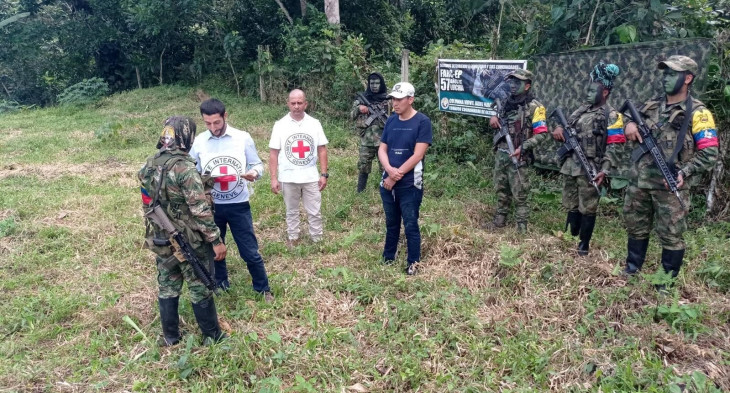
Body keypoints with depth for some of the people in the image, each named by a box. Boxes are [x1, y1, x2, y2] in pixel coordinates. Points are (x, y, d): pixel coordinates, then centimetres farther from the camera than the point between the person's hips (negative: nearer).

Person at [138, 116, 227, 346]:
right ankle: (212, 336, 20)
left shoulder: (149, 165, 2)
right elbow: (201, 210, -24)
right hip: (189, 242, -7)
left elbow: (148, 203, 12)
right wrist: (216, 240, -18)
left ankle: (170, 337, 29)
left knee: (167, 289, 17)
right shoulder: (184, 168, -22)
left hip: (161, 241, 7)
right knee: (200, 290, 7)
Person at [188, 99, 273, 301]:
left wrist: (254, 173, -23)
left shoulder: (243, 138, -7)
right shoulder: (198, 142, -2)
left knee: (250, 251, 3)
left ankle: (263, 288, 23)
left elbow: (257, 164, 0)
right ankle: (220, 284, 40)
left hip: (238, 205, -2)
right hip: (211, 205, 3)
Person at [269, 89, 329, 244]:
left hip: (311, 177, 1)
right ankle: (293, 237, 32)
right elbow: (273, 153, -2)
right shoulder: (280, 125, -4)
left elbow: (322, 150, 2)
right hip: (288, 178, 0)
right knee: (291, 211, 16)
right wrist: (274, 178, -6)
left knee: (314, 211, 10)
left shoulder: (314, 123, -1)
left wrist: (324, 174, -2)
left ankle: (317, 240, 24)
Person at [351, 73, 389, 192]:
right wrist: (358, 109, -9)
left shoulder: (388, 99, 1)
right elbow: (352, 116, 9)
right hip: (366, 140, 2)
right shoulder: (362, 98, 8)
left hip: (383, 140, -2)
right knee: (363, 167, 8)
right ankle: (360, 192, 19)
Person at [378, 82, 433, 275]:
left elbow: (418, 155, -16)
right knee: (391, 223, 17)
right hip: (388, 182, 5)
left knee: (410, 225, 4)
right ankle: (388, 258, 31)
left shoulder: (422, 122, -10)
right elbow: (382, 149, 6)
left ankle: (413, 263, 19)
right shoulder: (391, 120, 7)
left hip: (410, 185, -5)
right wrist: (389, 170, -14)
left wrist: (396, 176, -13)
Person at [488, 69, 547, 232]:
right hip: (500, 154, 7)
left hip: (517, 157, -7)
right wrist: (494, 118, 2)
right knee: (501, 191, 16)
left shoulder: (534, 107, -10)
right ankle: (499, 221, 29)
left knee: (519, 195, -2)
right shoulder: (507, 103, 11)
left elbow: (541, 134, -14)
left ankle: (522, 229, 7)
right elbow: (498, 124, 25)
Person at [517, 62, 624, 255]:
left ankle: (583, 247, 13)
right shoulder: (581, 110, 14)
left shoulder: (611, 115, -7)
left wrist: (604, 170, -23)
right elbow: (567, 132, 21)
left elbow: (614, 147, -13)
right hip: (570, 166, 6)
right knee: (571, 206, 13)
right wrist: (560, 128, -3)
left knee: (587, 209, 3)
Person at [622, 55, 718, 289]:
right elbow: (629, 115, 24)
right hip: (639, 182, 6)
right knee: (635, 227, 17)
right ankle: (631, 270, 35)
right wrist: (629, 124, 0)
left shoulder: (697, 113, -7)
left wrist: (684, 173, -21)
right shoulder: (651, 106, 9)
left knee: (671, 235, 4)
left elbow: (710, 153, -9)